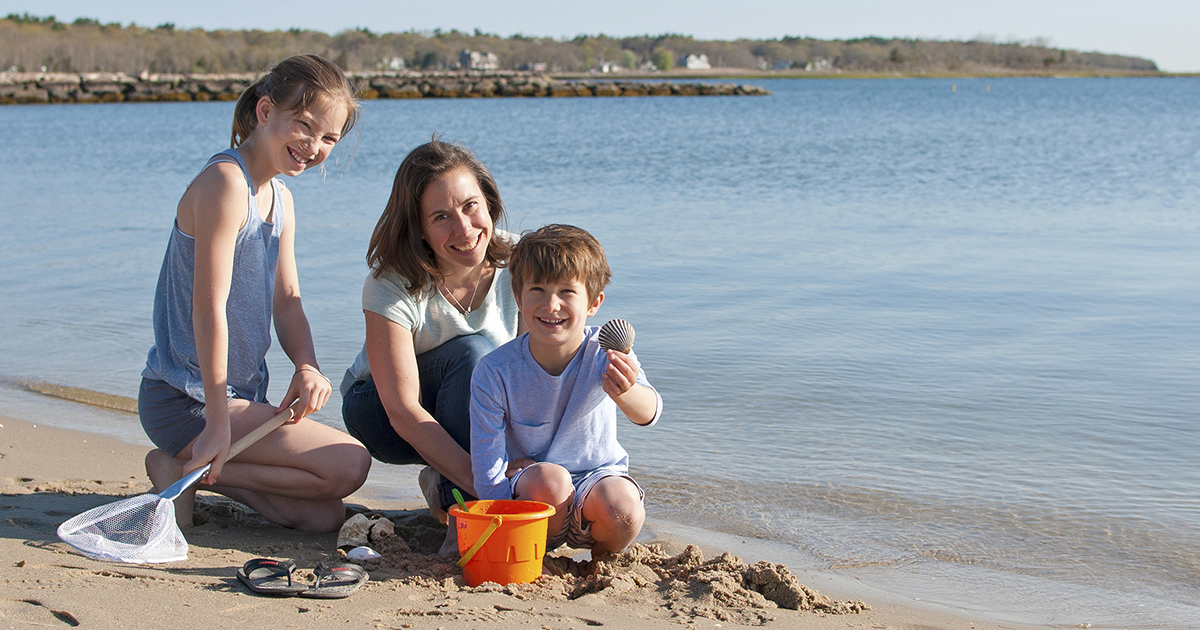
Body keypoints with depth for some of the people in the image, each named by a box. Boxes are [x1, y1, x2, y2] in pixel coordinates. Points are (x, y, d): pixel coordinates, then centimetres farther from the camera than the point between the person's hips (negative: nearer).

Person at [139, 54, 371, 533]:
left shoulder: (281, 199, 14)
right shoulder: (225, 180, -17)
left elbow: (286, 301, 8)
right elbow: (210, 306, -22)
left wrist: (307, 367, -13)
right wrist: (219, 422, -24)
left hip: (241, 397, 9)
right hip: (187, 400, -9)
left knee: (324, 516, 5)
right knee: (349, 465, -15)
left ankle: (191, 466, 12)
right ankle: (186, 470, -7)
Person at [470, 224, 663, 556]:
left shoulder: (605, 353, -15)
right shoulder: (494, 372, -16)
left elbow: (649, 413, -35)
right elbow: (487, 467, -10)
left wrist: (625, 393, -58)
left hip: (598, 475, 1)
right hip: (526, 486, -1)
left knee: (622, 507, -32)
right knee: (550, 478, -35)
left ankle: (603, 558, 3)